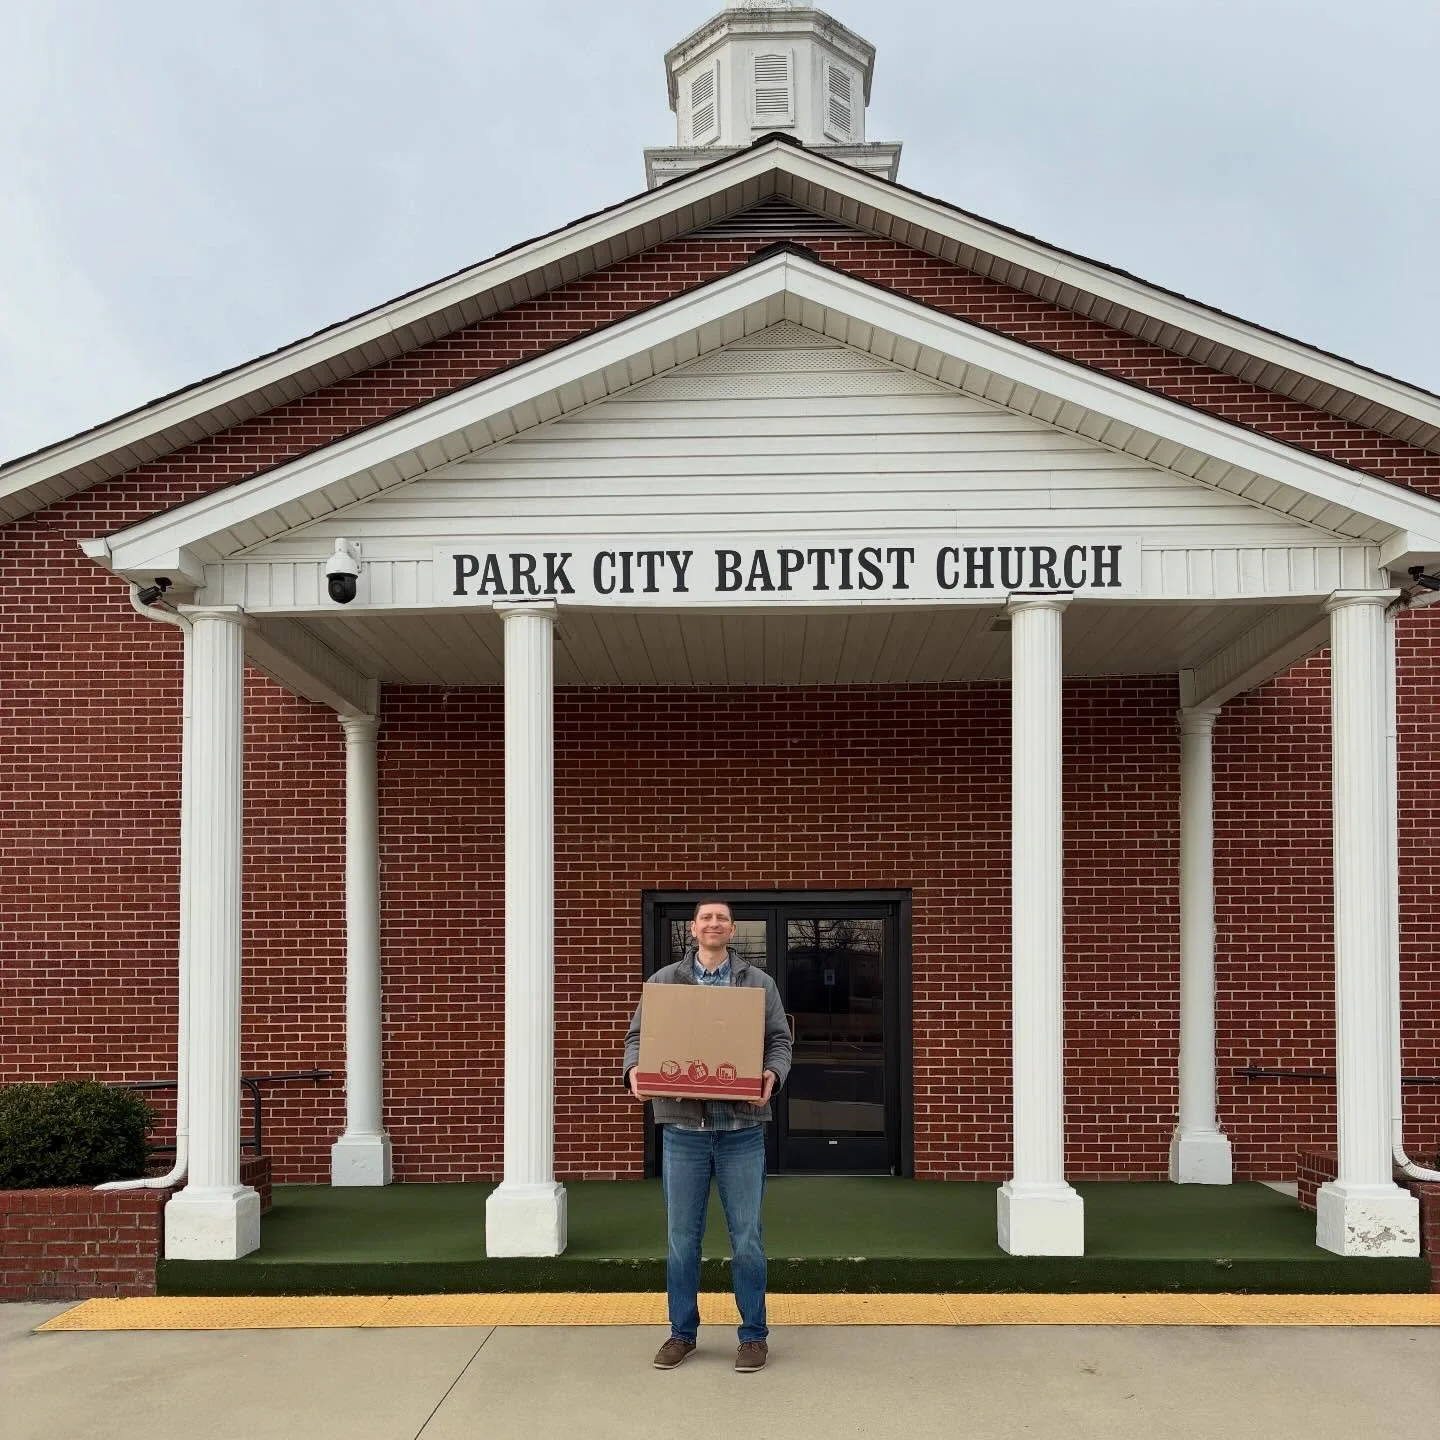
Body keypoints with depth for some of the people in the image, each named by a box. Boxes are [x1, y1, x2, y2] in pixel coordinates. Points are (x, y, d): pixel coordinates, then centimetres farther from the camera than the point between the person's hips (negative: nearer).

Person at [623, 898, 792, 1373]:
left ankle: (754, 1334, 17)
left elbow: (780, 1040, 5)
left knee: (746, 1236, 4)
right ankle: (682, 1332, 22)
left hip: (741, 1126, -1)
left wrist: (773, 1075, -15)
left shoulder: (758, 983, 5)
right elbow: (637, 1035, 8)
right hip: (682, 1126, 1)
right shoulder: (664, 981, 6)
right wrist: (634, 1071, -13)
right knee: (682, 1236, 8)